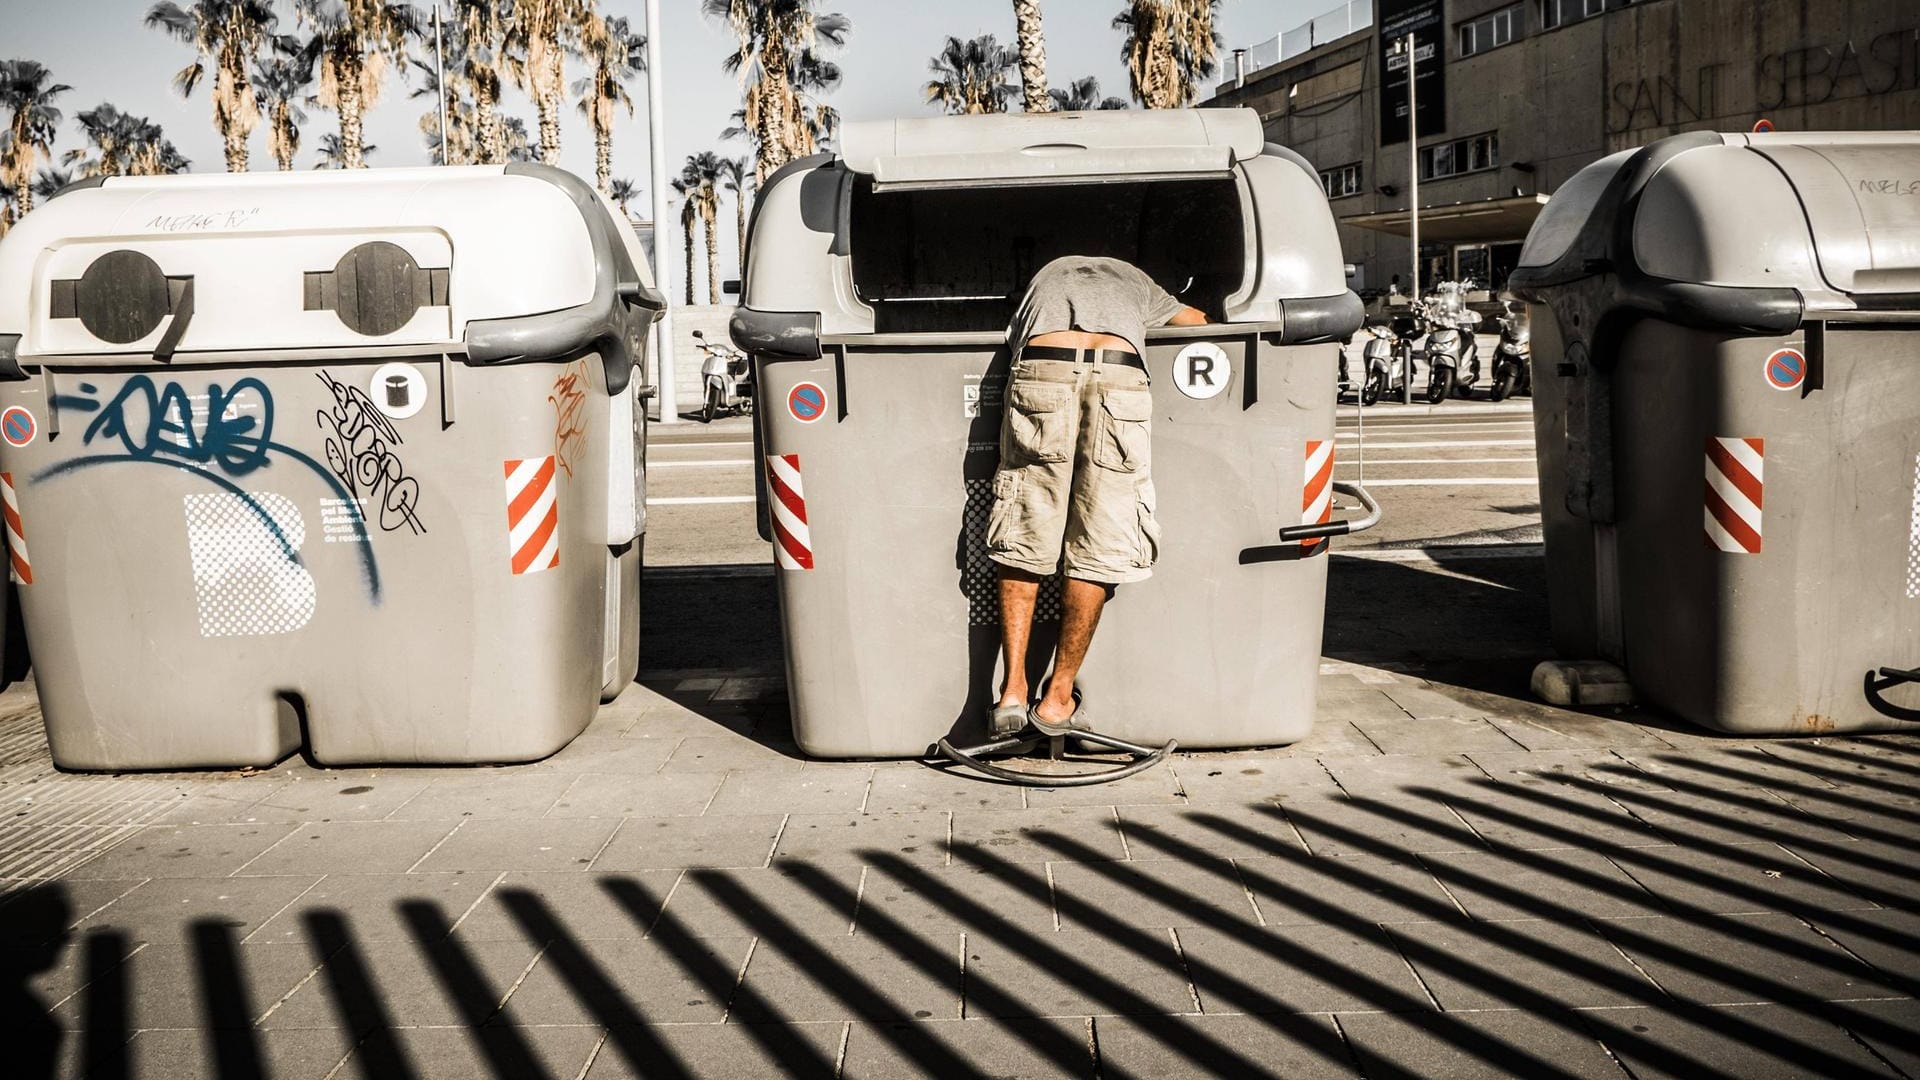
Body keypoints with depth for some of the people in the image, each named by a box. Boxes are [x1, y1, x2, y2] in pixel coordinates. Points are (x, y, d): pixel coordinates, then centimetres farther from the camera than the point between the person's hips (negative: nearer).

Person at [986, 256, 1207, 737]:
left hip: (1041, 373, 1)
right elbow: (1197, 319, 51)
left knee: (1023, 540, 9)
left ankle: (1013, 690, 5)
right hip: (1119, 377, 0)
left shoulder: (1048, 273, 40)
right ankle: (1058, 698, 6)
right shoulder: (1134, 278, 39)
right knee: (1098, 549, 5)